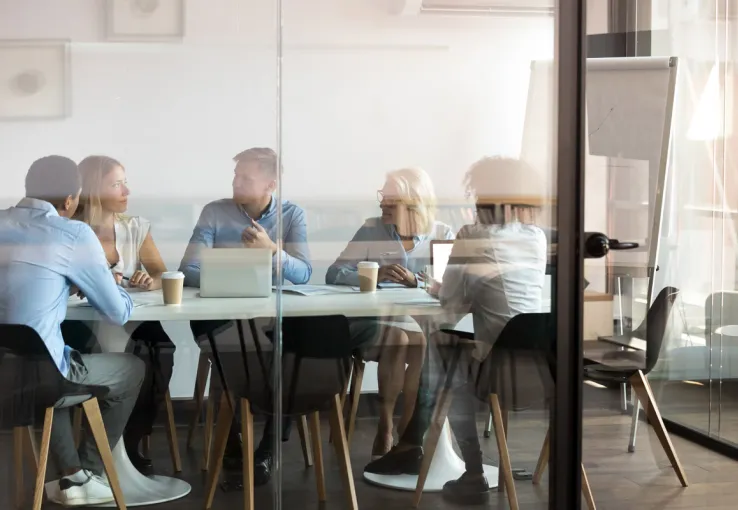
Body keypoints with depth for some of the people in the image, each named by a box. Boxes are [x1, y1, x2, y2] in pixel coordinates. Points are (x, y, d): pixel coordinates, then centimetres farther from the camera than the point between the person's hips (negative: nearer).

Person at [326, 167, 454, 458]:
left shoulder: (442, 234, 6)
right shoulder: (372, 231, 4)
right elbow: (334, 274, -5)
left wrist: (415, 281, -25)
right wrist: (374, 275, -23)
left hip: (424, 322, 1)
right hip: (375, 321, -1)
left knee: (424, 344, -32)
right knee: (396, 339, -32)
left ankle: (408, 430, -17)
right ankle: (385, 428, -17)